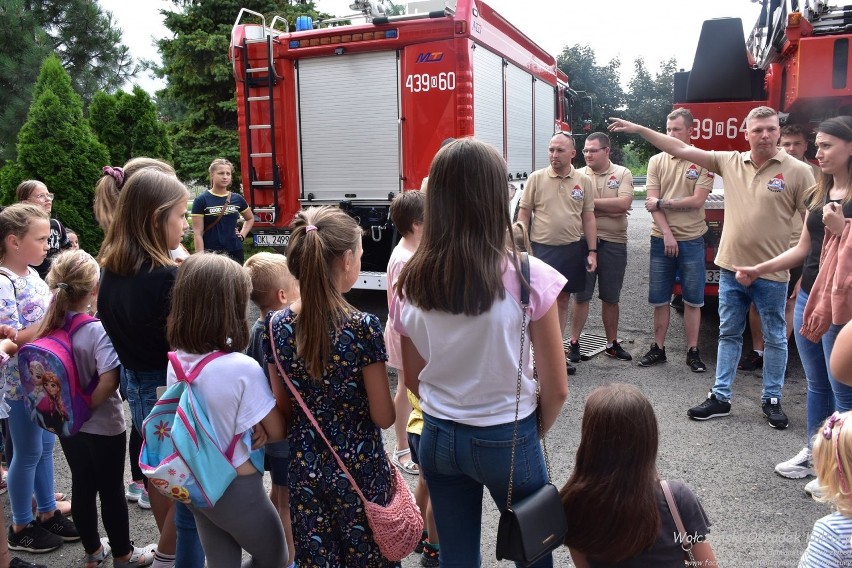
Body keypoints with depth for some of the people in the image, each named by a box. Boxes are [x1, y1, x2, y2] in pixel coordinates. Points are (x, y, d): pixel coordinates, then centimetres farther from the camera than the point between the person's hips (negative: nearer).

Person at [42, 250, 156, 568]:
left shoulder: (48, 329, -5)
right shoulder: (98, 330, -23)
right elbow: (109, 381, -30)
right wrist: (86, 408, -16)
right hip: (103, 426, -6)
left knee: (82, 486, 19)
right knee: (112, 490, 10)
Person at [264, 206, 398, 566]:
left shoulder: (276, 326, -8)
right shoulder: (363, 327, -21)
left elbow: (283, 410, 1)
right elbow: (383, 417, -13)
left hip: (305, 469, 4)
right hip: (360, 469, -3)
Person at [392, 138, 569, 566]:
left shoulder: (410, 281, -9)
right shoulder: (529, 277, -19)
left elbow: (413, 380, 3)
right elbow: (556, 389, -11)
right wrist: (532, 433, 6)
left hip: (438, 437, 3)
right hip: (508, 439, -3)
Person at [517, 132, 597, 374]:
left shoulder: (584, 181, 4)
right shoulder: (536, 178, -2)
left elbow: (588, 218, 7)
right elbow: (523, 214, 0)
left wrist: (592, 251, 2)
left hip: (572, 250, 3)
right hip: (541, 248, -3)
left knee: (562, 301, 12)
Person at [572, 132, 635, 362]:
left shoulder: (622, 174, 3)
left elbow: (624, 203, -13)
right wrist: (611, 209, -12)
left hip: (613, 243, 1)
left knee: (610, 298, 12)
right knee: (581, 295, 4)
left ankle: (612, 343, 24)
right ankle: (574, 342, 13)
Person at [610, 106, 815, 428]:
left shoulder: (797, 171, -7)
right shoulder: (730, 162, 2)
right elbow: (683, 149, 2)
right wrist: (637, 129, 0)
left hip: (772, 273, -3)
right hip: (731, 268, 4)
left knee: (775, 338, 10)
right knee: (728, 334, 12)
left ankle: (772, 399, 26)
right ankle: (720, 397, 22)